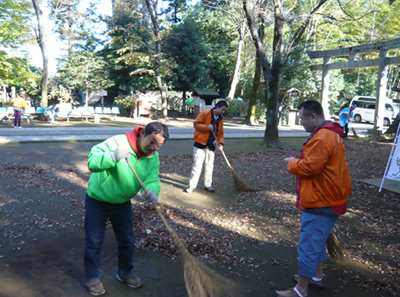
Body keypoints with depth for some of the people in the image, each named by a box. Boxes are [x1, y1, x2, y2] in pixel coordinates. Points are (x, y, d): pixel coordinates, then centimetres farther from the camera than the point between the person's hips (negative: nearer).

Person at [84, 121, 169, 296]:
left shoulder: (153, 158, -8)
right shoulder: (117, 142, -28)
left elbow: (152, 179, -17)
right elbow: (92, 162, -35)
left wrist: (152, 190, -40)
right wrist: (113, 157, -52)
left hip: (122, 203, 5)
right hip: (97, 201, -5)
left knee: (127, 241, 17)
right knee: (93, 242, 7)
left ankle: (125, 273, 41)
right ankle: (92, 278, 30)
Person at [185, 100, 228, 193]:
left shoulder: (220, 119, 12)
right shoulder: (204, 114, -7)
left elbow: (221, 133, 13)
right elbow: (196, 124, -10)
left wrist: (220, 143, -3)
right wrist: (207, 127, -22)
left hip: (211, 146, 6)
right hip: (200, 144, -5)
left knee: (209, 166, 11)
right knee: (197, 165, -5)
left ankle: (208, 185, 24)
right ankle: (192, 186, 2)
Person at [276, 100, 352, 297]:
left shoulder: (321, 138, -22)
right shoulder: (333, 134, 13)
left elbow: (309, 167, -26)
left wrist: (292, 163, -8)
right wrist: (298, 161, 7)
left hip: (320, 202, -11)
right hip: (329, 199, 11)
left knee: (308, 246, -2)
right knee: (318, 241, 23)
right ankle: (316, 277, 38)